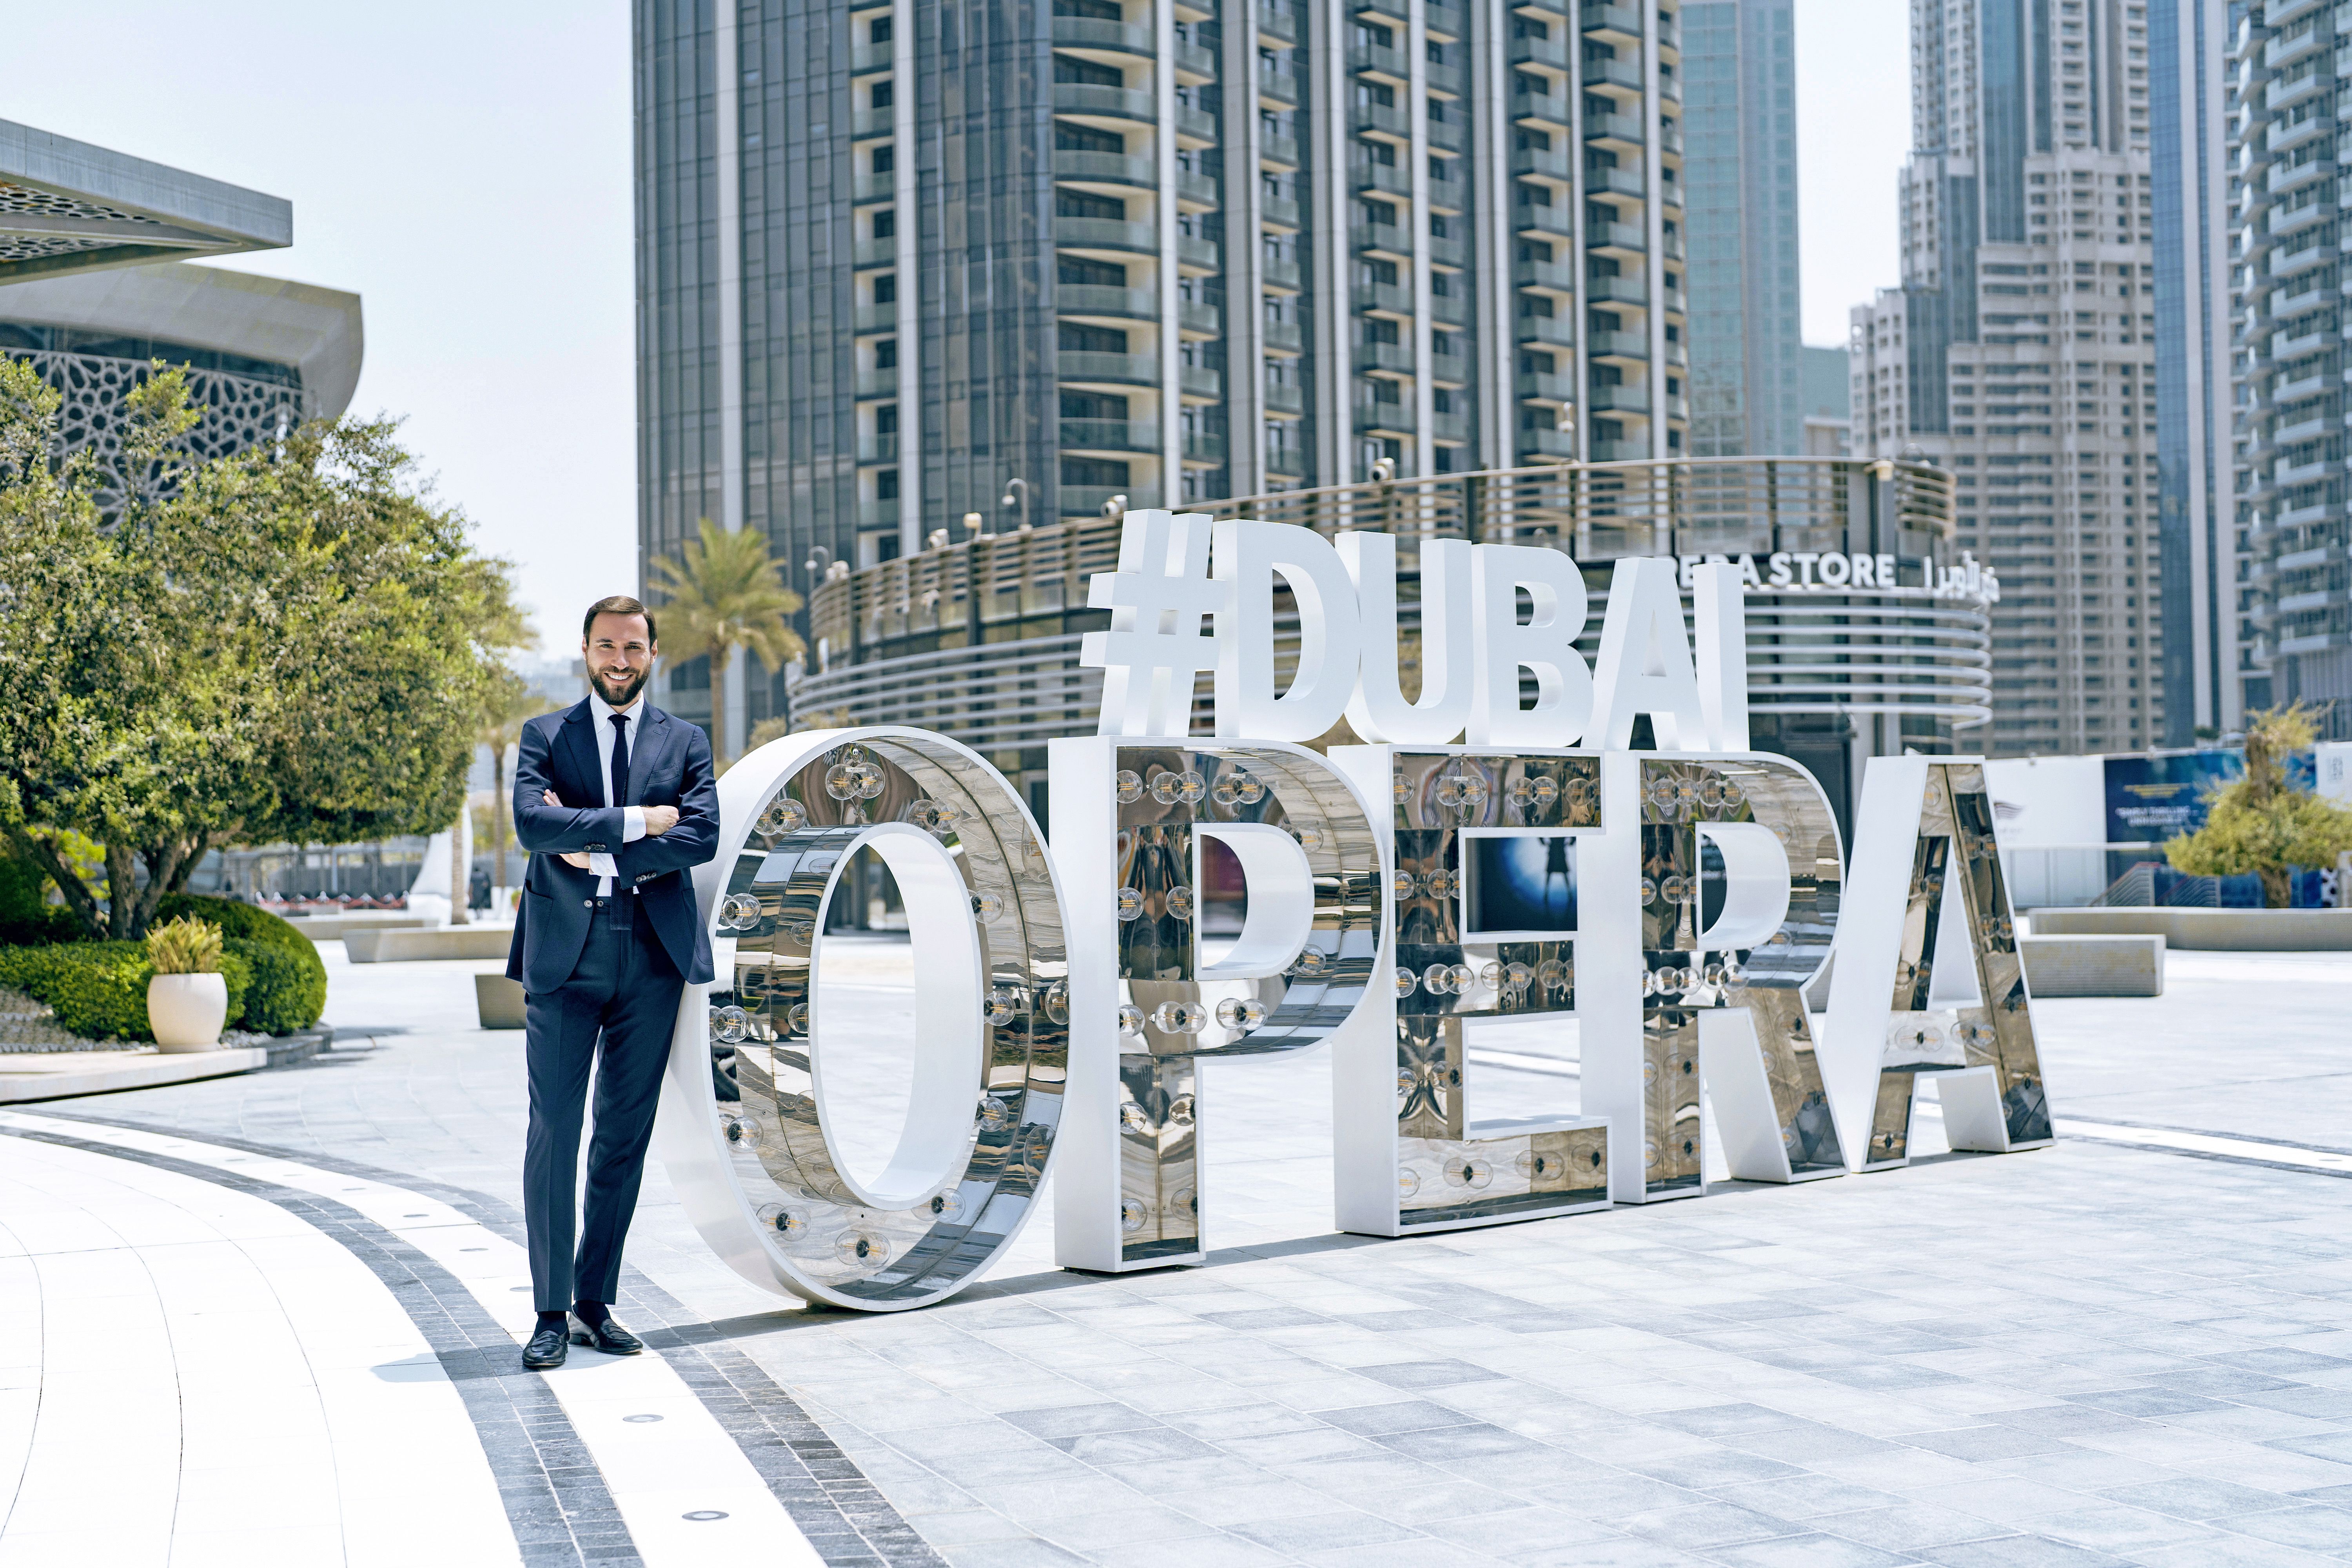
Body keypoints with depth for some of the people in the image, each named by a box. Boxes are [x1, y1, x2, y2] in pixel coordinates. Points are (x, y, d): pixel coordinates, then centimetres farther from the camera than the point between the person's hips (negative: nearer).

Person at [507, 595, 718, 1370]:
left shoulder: (686, 741, 11)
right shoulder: (544, 736, 8)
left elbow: (702, 837, -4)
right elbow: (532, 823, -10)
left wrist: (598, 851, -10)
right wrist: (640, 821, -12)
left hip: (652, 956, 2)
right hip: (565, 955, -1)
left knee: (626, 1138, 6)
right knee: (553, 1134, -3)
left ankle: (596, 1303, 16)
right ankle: (552, 1313, 5)